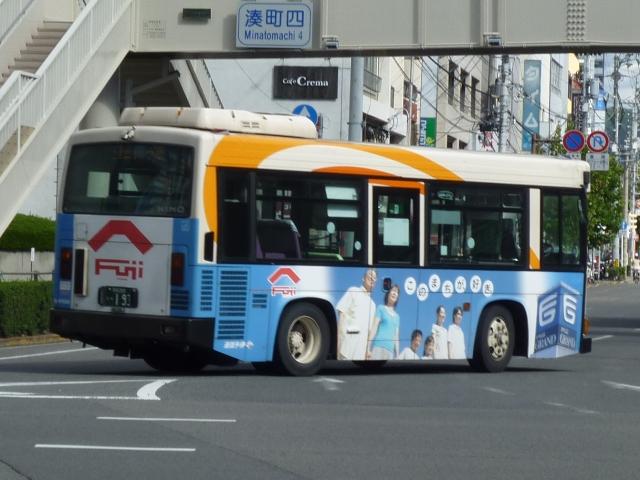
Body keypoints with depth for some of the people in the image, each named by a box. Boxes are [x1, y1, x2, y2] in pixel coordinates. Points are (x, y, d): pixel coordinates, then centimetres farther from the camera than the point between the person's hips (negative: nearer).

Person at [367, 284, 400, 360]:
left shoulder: (397, 316, 21)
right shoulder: (381, 308, 8)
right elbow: (374, 328, 0)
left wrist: (397, 356, 14)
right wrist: (368, 348, -10)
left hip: (390, 350, 5)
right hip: (378, 347, -5)